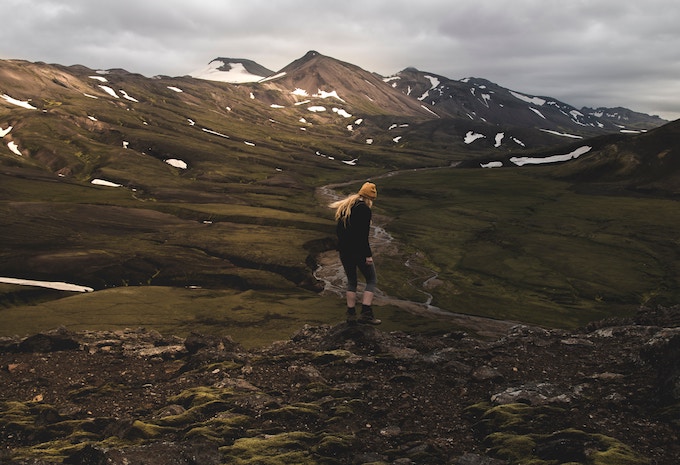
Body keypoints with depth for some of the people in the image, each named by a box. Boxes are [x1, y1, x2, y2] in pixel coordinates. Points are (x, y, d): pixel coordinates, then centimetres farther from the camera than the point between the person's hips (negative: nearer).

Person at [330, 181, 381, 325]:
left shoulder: (345, 207, 12)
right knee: (371, 280, 5)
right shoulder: (364, 209, -13)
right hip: (358, 250, -7)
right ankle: (366, 313, -4)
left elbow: (338, 229, 15)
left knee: (351, 281, 17)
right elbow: (363, 235, -19)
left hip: (343, 250, 7)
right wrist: (368, 255, -16)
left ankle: (351, 315, 14)